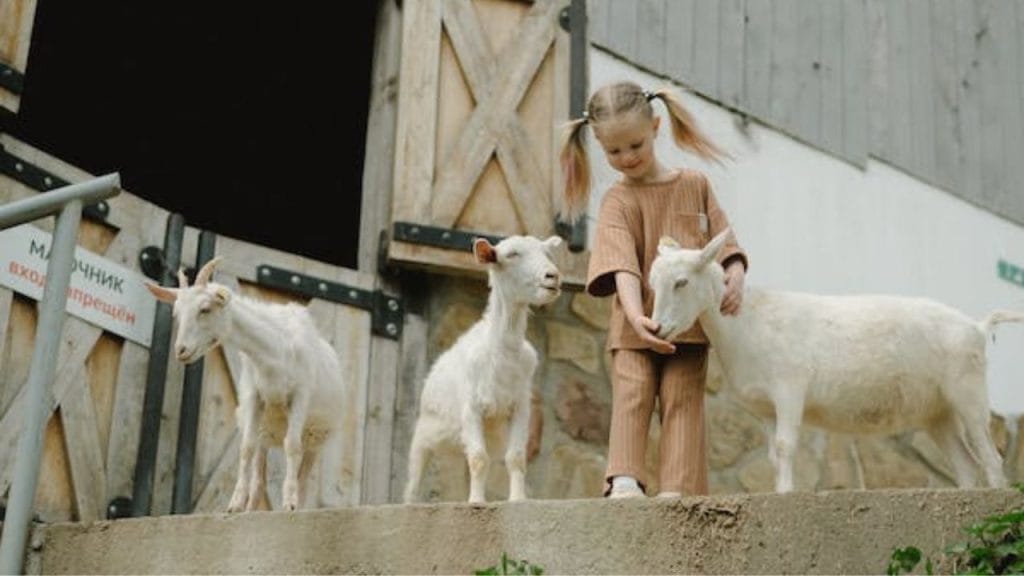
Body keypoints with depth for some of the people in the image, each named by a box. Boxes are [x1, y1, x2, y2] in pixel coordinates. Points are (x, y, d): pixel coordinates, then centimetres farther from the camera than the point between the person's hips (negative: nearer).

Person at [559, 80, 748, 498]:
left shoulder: (695, 185, 8)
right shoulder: (618, 201, 0)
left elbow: (725, 244, 8)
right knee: (632, 395, -11)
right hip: (636, 325, -1)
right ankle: (624, 479, -17)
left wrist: (735, 277, -14)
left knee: (682, 400, -4)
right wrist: (635, 314, -31)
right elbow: (622, 265, -15)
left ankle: (677, 487, -7)